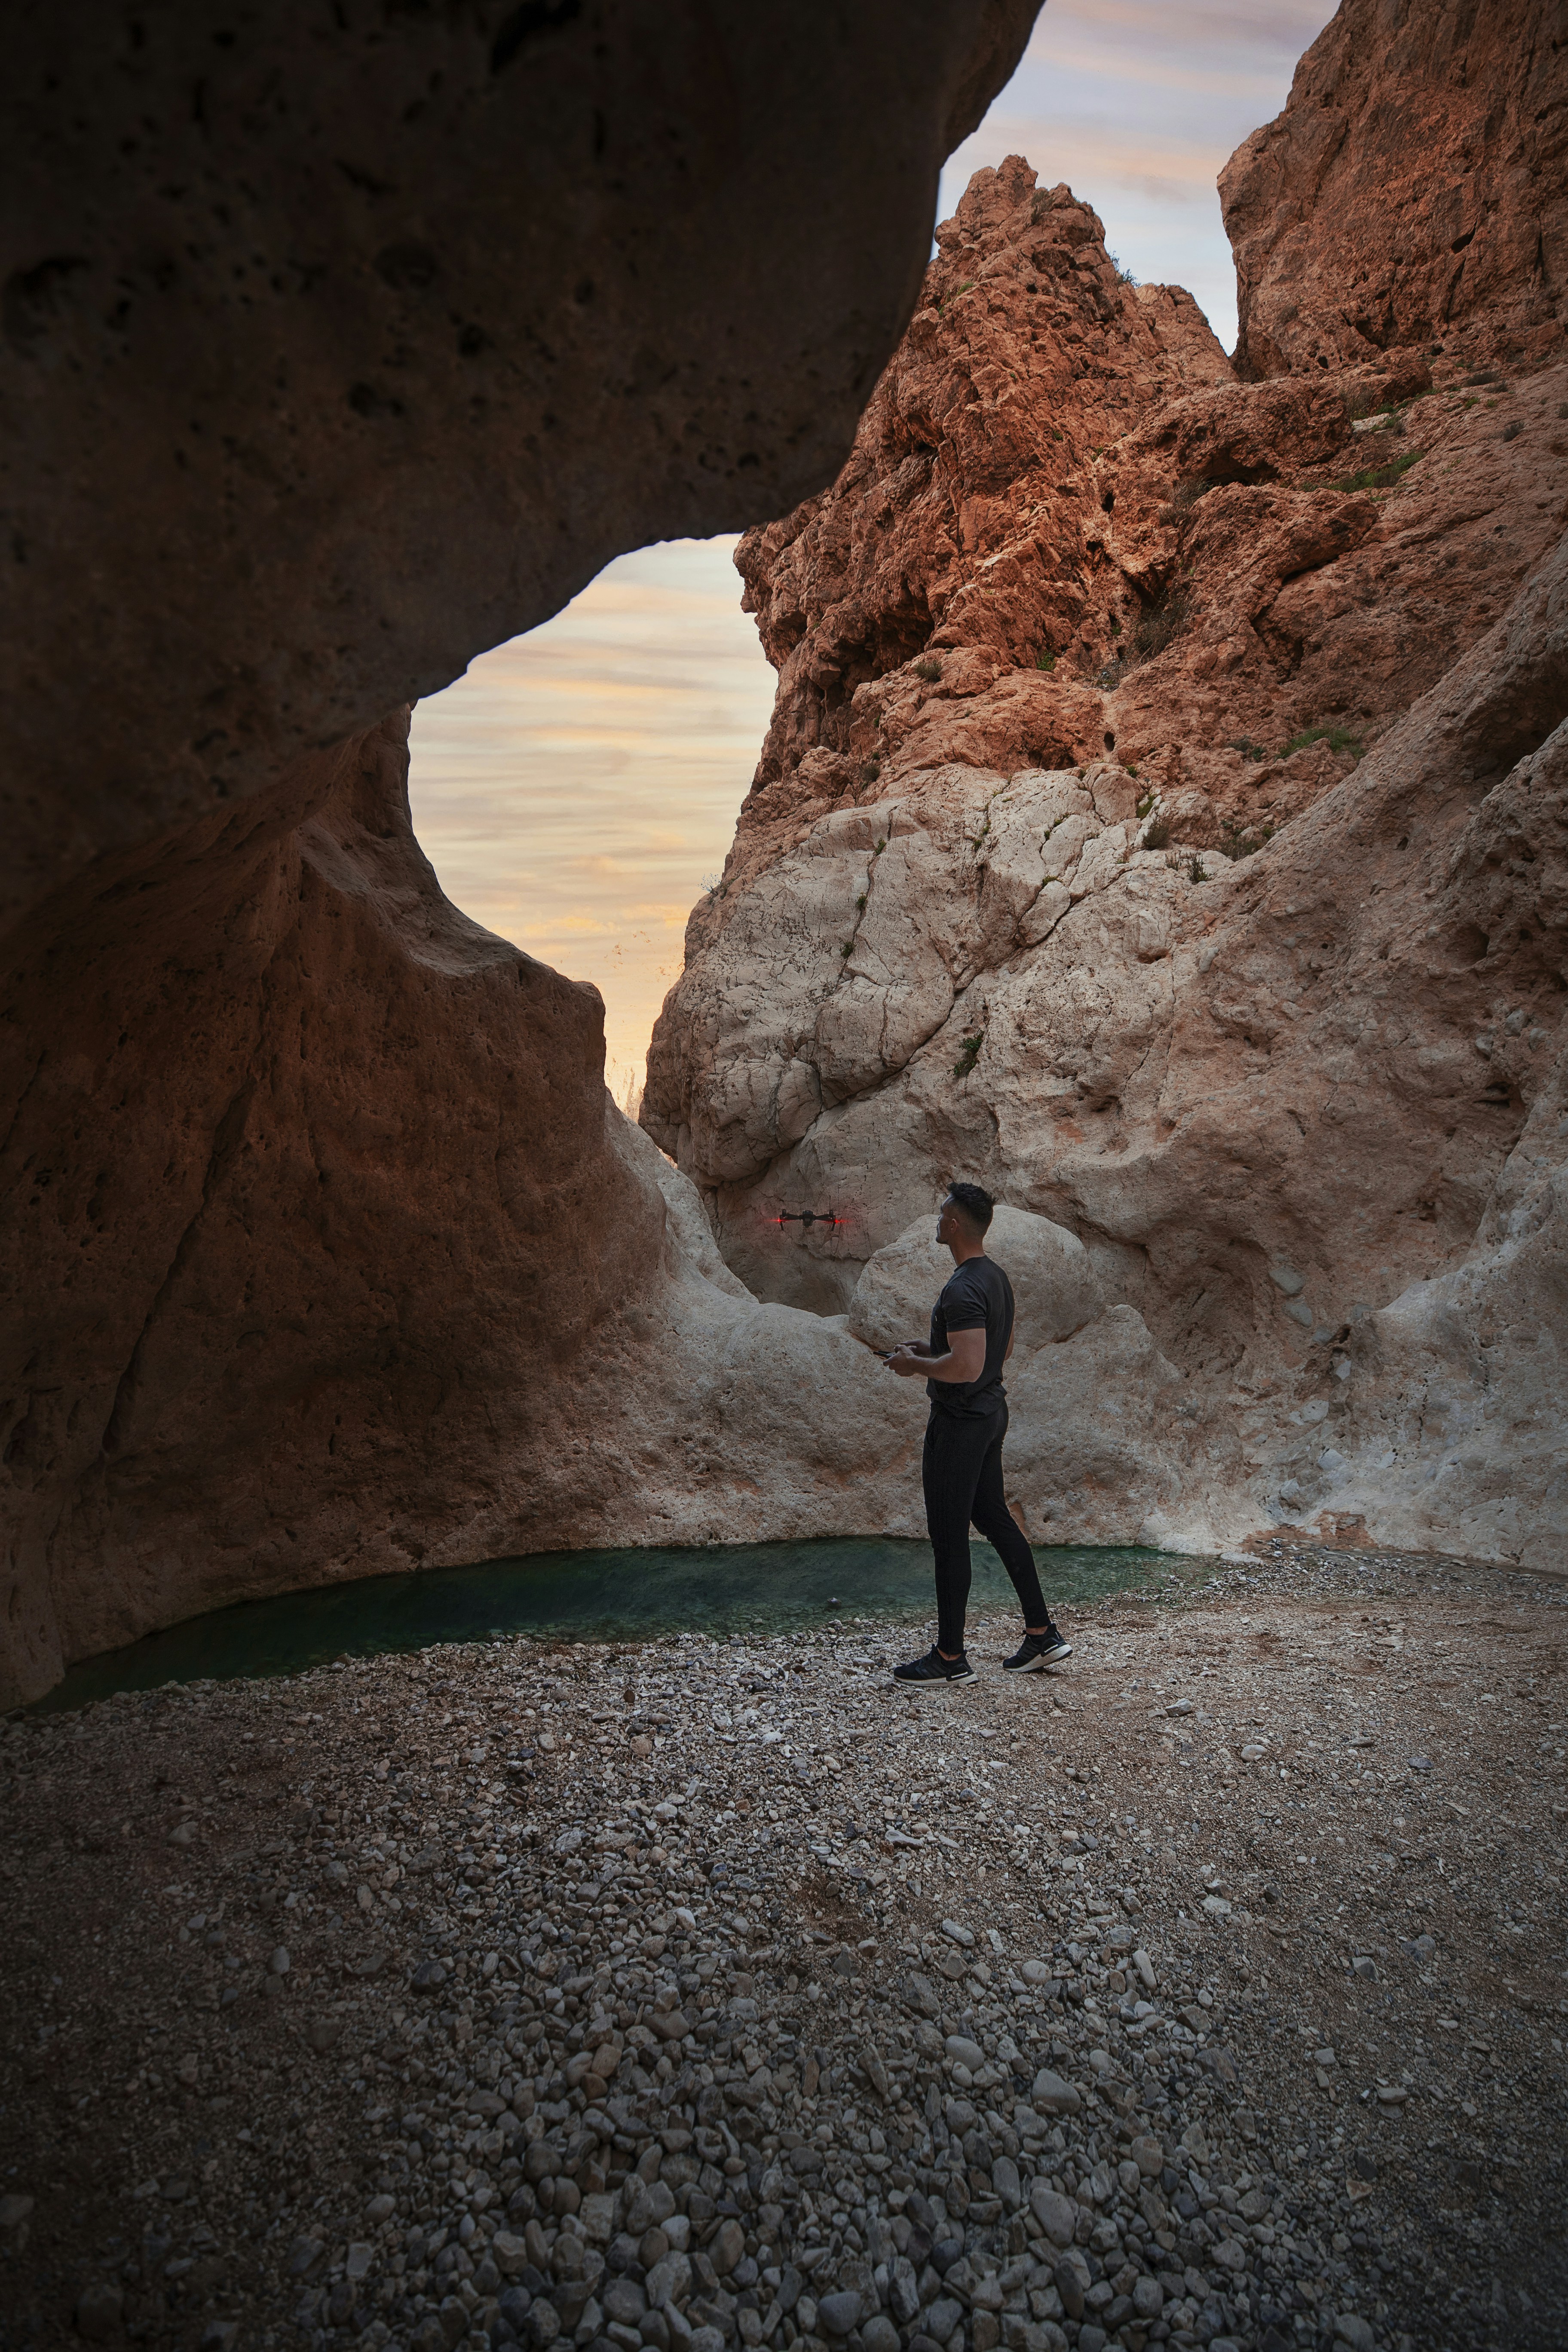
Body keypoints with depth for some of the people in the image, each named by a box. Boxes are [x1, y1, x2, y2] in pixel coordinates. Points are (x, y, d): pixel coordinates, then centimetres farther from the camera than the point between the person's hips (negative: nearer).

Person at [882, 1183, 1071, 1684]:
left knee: (949, 1536, 0)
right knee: (994, 1518, 18)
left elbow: (966, 1367, -30)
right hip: (992, 1412, 10)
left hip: (959, 1422, -10)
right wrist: (932, 1348, 16)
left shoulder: (962, 1291, -23)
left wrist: (916, 1366, -14)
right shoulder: (997, 1277, 9)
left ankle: (950, 1658, 10)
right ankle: (1042, 1634, 23)